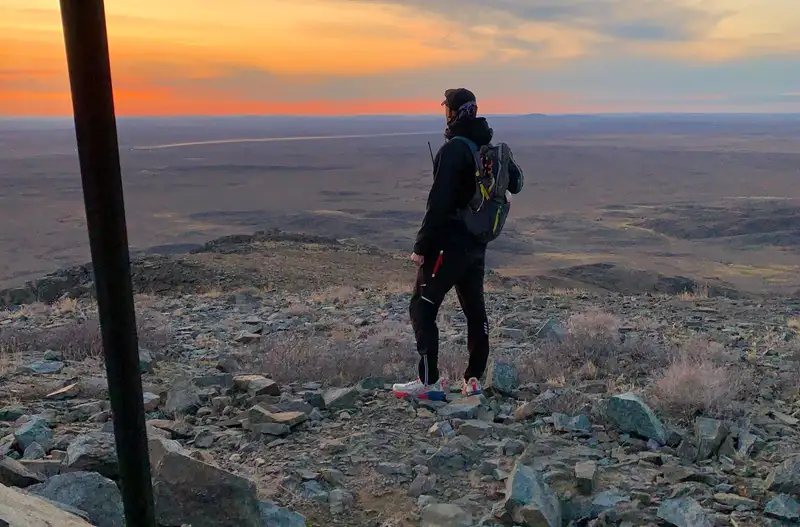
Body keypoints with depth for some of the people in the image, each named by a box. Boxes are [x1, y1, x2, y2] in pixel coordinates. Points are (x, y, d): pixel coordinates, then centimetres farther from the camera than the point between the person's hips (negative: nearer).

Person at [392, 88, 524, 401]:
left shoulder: (453, 150, -17)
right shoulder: (492, 148, 8)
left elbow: (439, 203, -22)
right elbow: (516, 185, 20)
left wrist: (422, 246, -18)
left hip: (450, 243, -8)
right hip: (478, 244, 9)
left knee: (421, 308, -1)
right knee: (475, 310, 14)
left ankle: (430, 382, -3)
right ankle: (474, 380, 20)